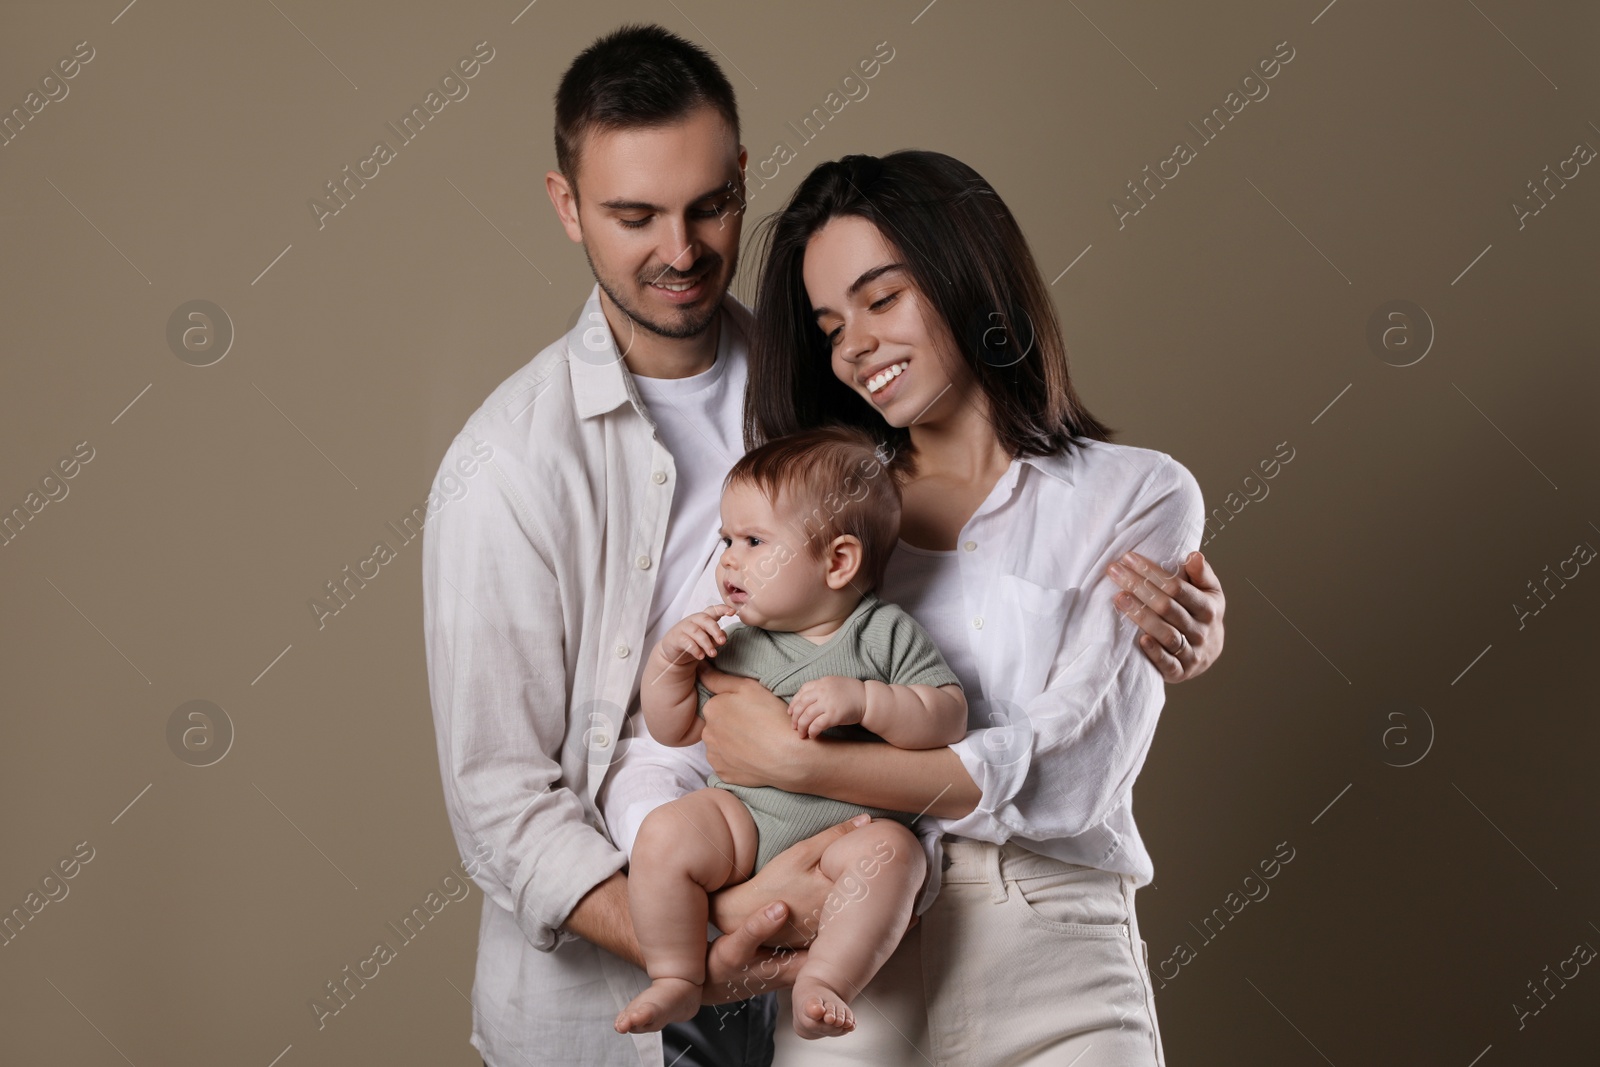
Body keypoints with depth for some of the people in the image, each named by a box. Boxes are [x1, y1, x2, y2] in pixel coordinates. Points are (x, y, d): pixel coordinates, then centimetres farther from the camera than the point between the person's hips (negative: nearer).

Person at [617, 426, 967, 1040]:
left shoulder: (887, 635, -1)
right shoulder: (733, 644, 10)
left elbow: (949, 719, -10)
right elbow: (675, 732, 16)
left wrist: (862, 699, -23)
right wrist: (669, 659, -1)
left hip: (854, 824, -3)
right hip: (744, 818, 3)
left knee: (891, 854, -34)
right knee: (664, 835, -23)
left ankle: (822, 985, -30)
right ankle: (675, 980, -8)